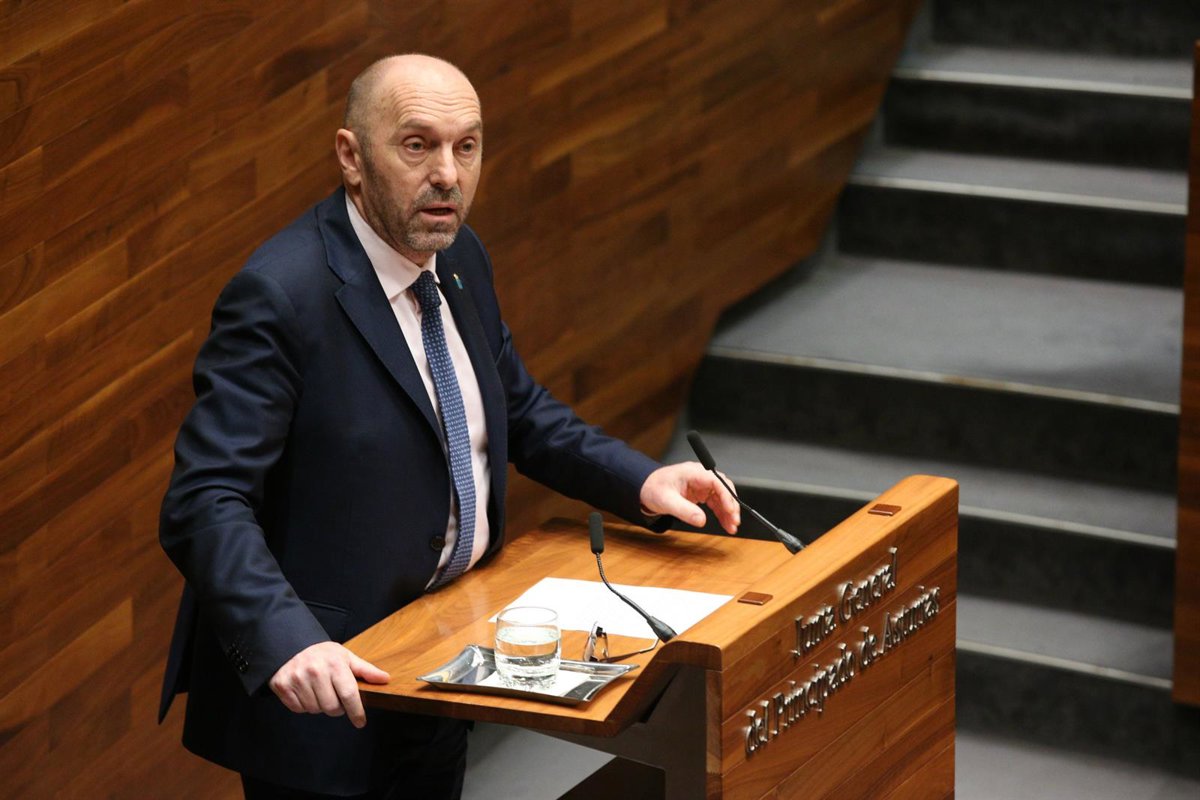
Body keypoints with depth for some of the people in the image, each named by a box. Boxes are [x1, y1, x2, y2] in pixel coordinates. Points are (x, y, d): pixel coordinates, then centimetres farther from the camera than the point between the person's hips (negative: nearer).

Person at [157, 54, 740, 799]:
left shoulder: (460, 259, 2)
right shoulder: (280, 296, -23)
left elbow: (519, 409, 17)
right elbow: (206, 503, -28)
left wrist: (641, 481, 1)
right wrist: (287, 643, -43)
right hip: (328, 686, -8)